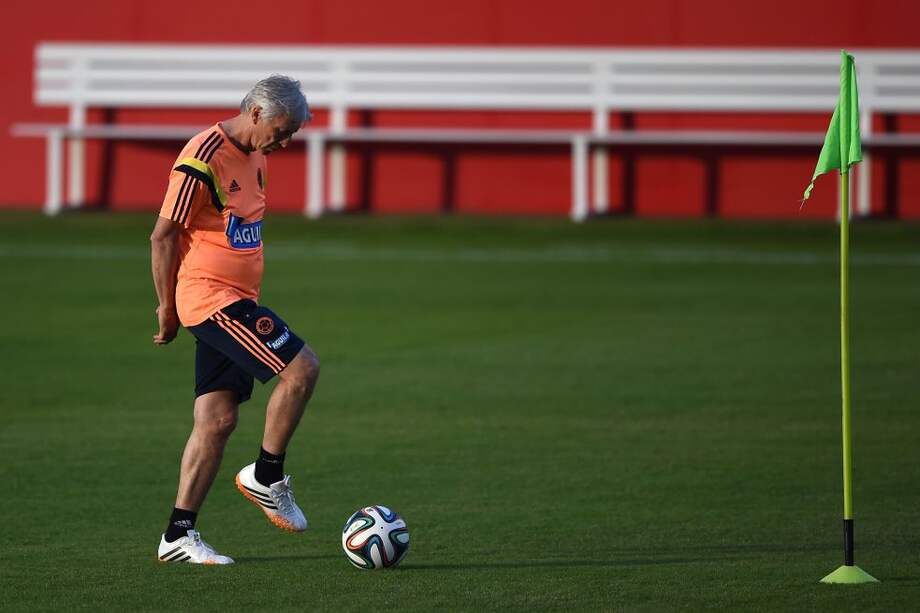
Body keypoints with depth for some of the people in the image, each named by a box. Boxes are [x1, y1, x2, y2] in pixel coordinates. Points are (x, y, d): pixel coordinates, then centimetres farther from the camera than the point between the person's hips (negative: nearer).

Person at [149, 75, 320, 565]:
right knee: (301, 368, -15)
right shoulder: (204, 158, -15)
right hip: (210, 297, -9)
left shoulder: (253, 157, 14)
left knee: (217, 420, 5)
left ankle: (178, 534, 6)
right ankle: (266, 477, 0)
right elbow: (163, 237, -13)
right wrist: (168, 309, -10)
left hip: (236, 302, 9)